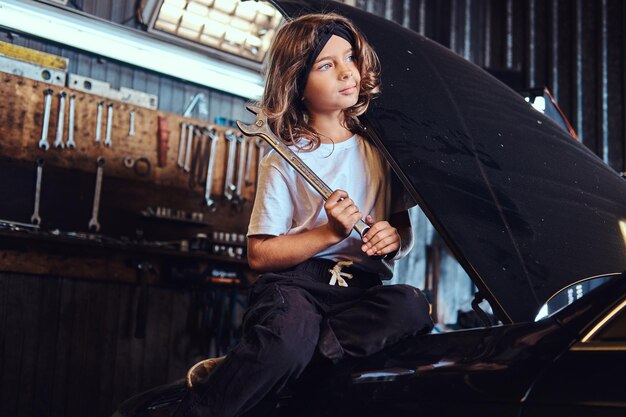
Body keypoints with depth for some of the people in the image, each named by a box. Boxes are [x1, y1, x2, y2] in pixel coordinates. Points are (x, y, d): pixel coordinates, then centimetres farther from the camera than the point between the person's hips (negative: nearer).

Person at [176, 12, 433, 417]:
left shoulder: (378, 150, 13)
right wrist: (330, 233, -13)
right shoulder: (285, 162, 3)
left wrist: (395, 238, -4)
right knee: (288, 344, -39)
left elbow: (405, 228, 21)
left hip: (360, 289, 4)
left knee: (412, 306, -32)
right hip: (295, 280, -4)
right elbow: (260, 254, -1)